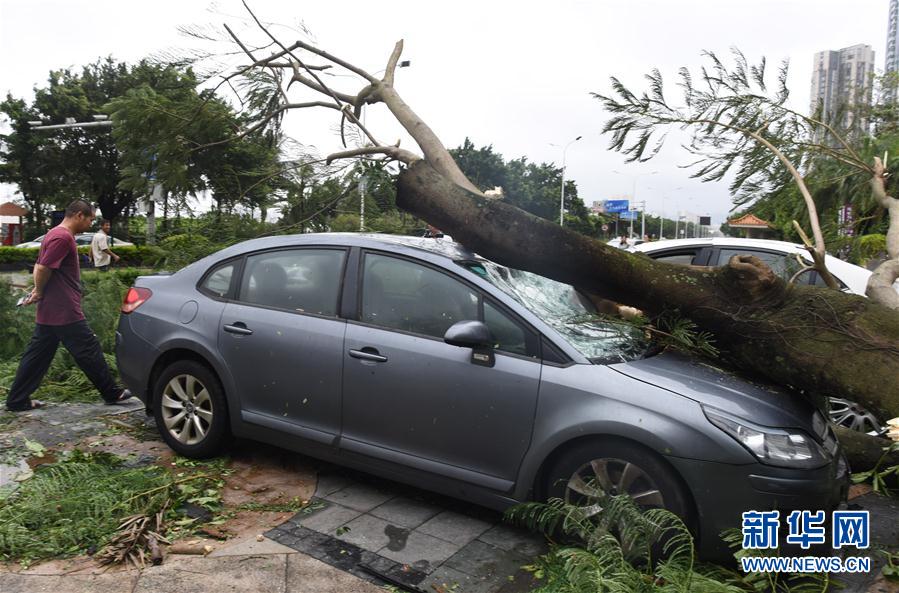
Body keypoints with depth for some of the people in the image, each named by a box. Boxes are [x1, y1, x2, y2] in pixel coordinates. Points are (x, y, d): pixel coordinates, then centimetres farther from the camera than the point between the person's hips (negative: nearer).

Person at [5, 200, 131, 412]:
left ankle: (17, 400, 18)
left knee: (37, 355, 13)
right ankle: (112, 393, 8)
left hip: (49, 312, 10)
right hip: (65, 311, -10)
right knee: (89, 351, -1)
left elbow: (39, 267, 21)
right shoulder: (63, 237, -17)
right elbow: (43, 269, -22)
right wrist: (39, 293, -7)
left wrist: (38, 292, 10)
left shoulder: (55, 234, 17)